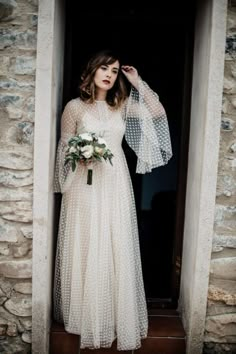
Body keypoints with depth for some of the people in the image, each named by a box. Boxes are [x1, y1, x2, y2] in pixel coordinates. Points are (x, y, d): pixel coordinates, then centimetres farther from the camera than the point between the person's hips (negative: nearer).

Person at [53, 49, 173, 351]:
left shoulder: (122, 105, 10)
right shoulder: (74, 106, 0)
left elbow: (158, 113, 4)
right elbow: (64, 148, 3)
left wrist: (138, 83, 3)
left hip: (116, 184, 3)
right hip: (85, 185, -3)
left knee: (118, 251, 6)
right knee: (87, 251, 3)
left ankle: (118, 317, 21)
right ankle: (87, 318, 20)